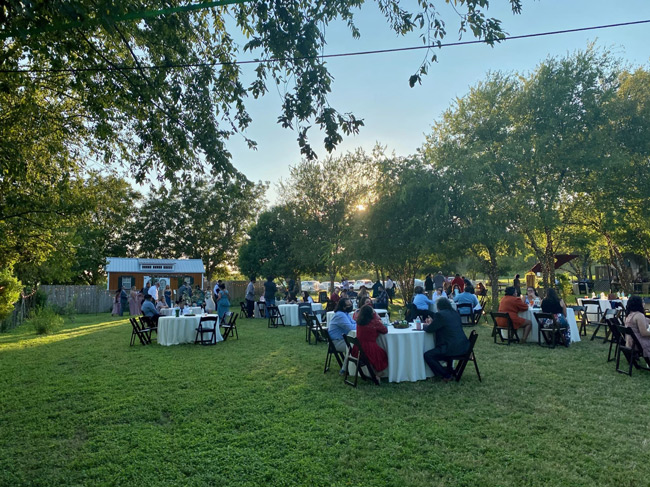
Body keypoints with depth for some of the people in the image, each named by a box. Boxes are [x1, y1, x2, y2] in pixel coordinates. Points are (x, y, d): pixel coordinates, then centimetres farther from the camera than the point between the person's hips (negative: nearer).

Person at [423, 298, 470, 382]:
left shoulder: (440, 315, -12)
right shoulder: (455, 314, 13)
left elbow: (429, 329, -8)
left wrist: (426, 325, 14)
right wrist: (432, 322, 26)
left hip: (453, 348, -9)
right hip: (463, 346, 9)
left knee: (427, 355, -5)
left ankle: (446, 375, 2)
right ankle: (449, 369, 41)